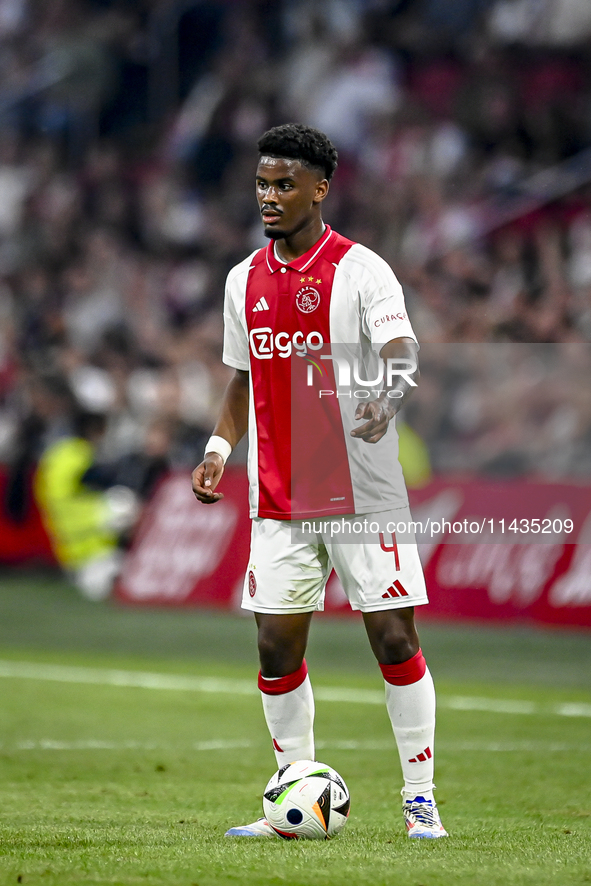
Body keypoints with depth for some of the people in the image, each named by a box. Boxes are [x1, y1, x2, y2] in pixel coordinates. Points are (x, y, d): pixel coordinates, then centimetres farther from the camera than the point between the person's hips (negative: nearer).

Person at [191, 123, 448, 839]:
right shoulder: (244, 281, 10)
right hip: (279, 500, 5)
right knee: (277, 647, 3)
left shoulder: (362, 271, -8)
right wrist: (219, 448, 6)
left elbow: (401, 357, -20)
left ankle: (420, 798, 5)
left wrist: (388, 398, -41)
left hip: (364, 496, -5)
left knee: (394, 640, -5)